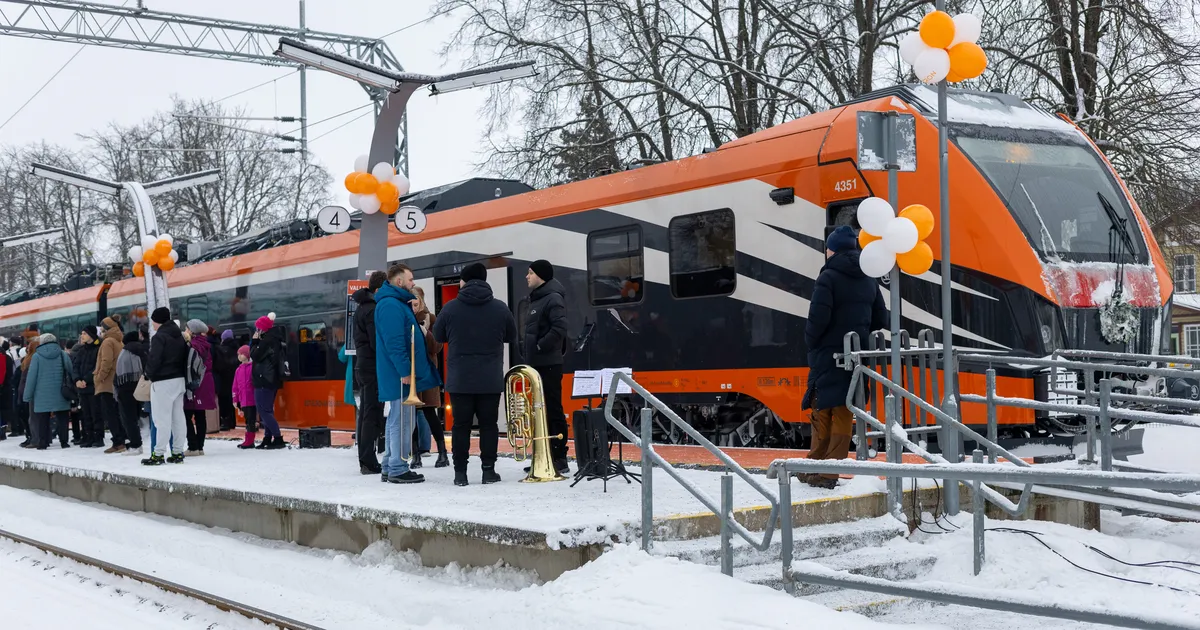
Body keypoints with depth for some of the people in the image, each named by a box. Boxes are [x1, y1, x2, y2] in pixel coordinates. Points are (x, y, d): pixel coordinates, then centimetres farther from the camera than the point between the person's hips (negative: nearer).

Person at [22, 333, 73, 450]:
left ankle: (42, 443, 3)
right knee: (62, 418, 8)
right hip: (60, 395, 1)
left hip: (42, 395, -1)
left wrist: (28, 396, 1)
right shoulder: (63, 355, 3)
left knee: (42, 419, 4)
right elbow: (72, 372, 3)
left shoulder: (37, 356, -3)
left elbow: (31, 377, -3)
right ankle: (64, 441, 6)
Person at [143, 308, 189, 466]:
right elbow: (185, 357, 16)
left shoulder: (159, 337, -12)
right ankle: (178, 452, 12)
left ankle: (158, 454, -7)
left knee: (162, 418, -7)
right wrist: (184, 376, 16)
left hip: (163, 382, -8)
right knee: (178, 417, 9)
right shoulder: (179, 336, 14)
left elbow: (154, 359, -17)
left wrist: (149, 374, 0)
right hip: (180, 380, 8)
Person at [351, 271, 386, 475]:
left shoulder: (361, 308, 18)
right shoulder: (373, 310, -14)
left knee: (365, 414, 11)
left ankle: (365, 461, 15)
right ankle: (369, 463, -9)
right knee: (373, 416, -8)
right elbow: (378, 343, -19)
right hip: (373, 368, -10)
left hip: (362, 367, 10)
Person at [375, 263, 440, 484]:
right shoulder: (390, 305, -15)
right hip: (401, 375, -11)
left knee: (398, 421, 14)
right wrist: (405, 371, -24)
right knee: (402, 422, -7)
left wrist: (413, 313, 7)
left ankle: (390, 468, 20)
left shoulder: (397, 303, 18)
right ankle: (398, 469, -3)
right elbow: (394, 342, -23)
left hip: (403, 374, 11)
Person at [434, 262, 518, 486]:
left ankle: (460, 472, 4)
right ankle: (489, 470, 7)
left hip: (459, 379, 0)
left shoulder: (450, 308, -5)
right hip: (491, 379, 0)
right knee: (488, 424, 7)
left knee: (461, 425, 4)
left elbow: (438, 336, 7)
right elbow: (512, 337, 8)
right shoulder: (500, 308, -3)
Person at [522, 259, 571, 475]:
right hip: (537, 364, 10)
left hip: (549, 364, -10)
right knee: (542, 410, 12)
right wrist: (530, 350, 11)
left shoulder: (553, 298, -12)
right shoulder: (537, 299, 17)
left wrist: (541, 346, -18)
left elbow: (560, 328, -24)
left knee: (553, 410, -7)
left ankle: (559, 459, -4)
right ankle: (546, 457, 18)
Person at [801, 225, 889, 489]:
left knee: (822, 414, 3)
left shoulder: (828, 277, -11)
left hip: (827, 357, -5)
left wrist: (810, 343, -1)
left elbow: (818, 318, -18)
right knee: (844, 415, 7)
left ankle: (816, 470, 7)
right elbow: (880, 319, 12)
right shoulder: (868, 280, 10)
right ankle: (830, 472, 6)